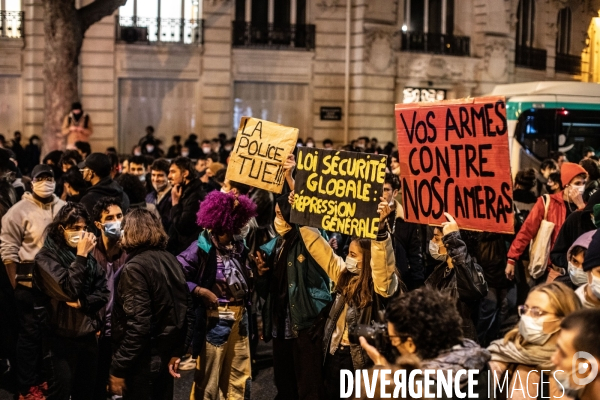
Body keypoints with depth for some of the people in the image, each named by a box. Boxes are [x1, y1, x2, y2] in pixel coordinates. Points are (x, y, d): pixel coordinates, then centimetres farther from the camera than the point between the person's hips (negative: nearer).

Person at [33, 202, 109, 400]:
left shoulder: (88, 256, 7)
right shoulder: (46, 257, -11)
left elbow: (103, 293, 4)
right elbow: (68, 290, -23)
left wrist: (82, 303, -14)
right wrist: (81, 256, -19)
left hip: (88, 336, 6)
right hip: (61, 340, -6)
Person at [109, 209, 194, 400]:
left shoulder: (135, 267, -17)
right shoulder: (171, 260, 6)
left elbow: (138, 325, -23)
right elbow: (187, 311, 8)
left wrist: (118, 368, -18)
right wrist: (178, 351, 12)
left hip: (143, 362, -8)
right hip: (165, 356, 8)